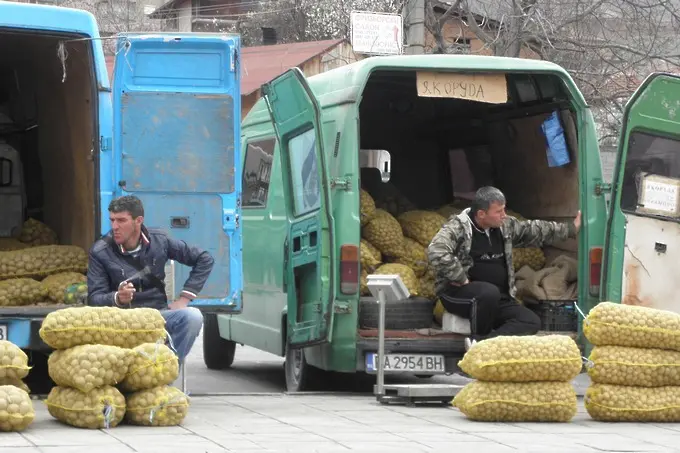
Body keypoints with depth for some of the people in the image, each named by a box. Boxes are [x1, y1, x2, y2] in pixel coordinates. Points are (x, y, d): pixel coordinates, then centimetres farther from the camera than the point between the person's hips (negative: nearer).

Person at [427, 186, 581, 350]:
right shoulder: (458, 227, -13)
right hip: (458, 294, -7)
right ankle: (478, 338, -21)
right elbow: (436, 252, -29)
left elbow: (535, 230, 23)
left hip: (497, 300, 7)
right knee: (489, 291, -40)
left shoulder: (505, 225, 10)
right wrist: (461, 279, -25)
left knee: (531, 321, -17)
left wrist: (571, 229, 23)